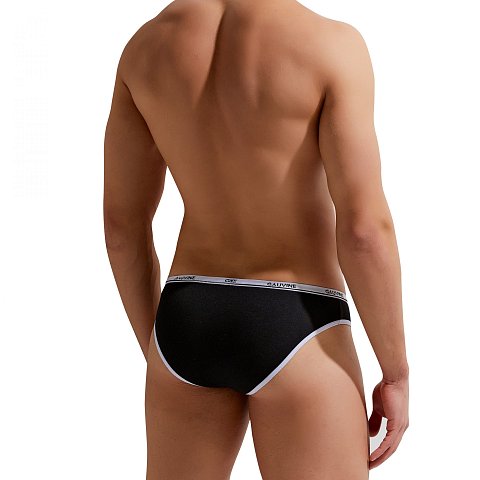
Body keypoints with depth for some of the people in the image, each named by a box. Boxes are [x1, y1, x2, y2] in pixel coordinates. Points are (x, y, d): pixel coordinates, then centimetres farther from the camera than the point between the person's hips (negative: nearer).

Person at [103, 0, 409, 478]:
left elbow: (121, 222, 5)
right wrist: (397, 375, -4)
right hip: (293, 338, -5)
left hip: (189, 329, 5)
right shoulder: (331, 45, -14)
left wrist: (156, 355, 17)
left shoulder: (146, 44, 2)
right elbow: (364, 230, -17)